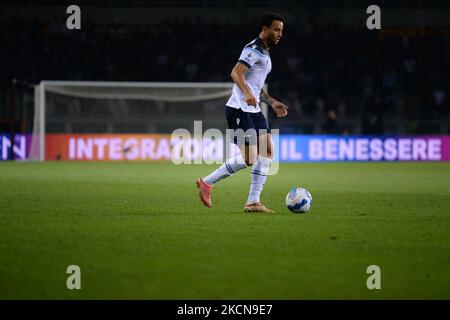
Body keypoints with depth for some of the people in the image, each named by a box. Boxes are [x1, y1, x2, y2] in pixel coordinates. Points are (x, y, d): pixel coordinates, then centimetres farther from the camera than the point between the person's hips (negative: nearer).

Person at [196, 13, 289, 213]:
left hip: (253, 110, 10)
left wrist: (272, 103, 25)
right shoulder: (253, 49, -10)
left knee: (267, 152, 0)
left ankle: (253, 202, 1)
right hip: (239, 110, -10)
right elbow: (236, 73, -25)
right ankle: (207, 183, 2)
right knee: (249, 158, -13)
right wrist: (247, 93, -40)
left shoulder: (265, 54, 21)